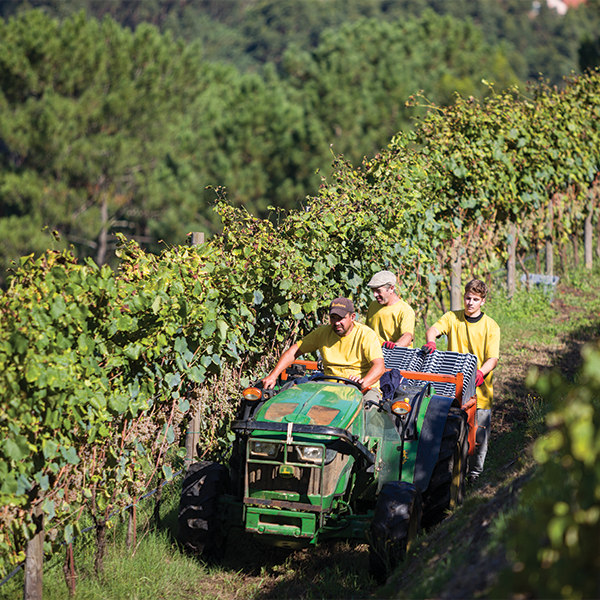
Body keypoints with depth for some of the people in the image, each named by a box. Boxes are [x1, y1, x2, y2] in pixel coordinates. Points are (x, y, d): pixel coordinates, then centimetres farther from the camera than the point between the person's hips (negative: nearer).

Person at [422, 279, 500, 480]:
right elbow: (433, 330, -10)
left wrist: (480, 373, -28)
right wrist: (430, 342, -34)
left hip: (479, 388, -1)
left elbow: (493, 358, -7)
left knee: (479, 434, 2)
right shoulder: (452, 318, 6)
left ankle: (475, 472, 18)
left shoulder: (490, 326, 1)